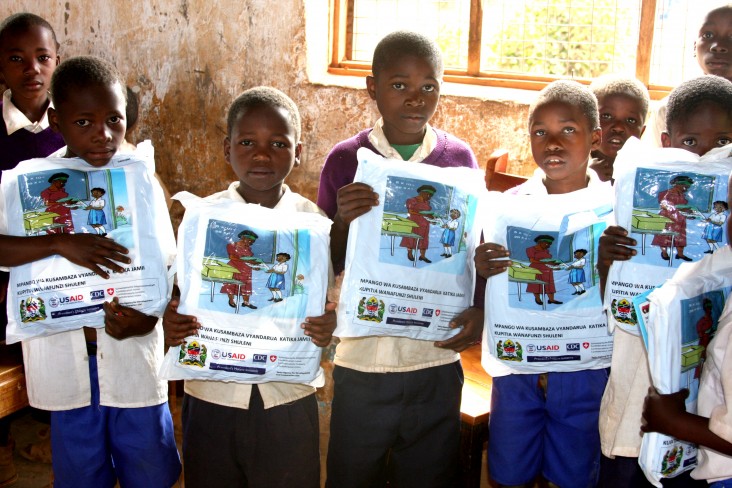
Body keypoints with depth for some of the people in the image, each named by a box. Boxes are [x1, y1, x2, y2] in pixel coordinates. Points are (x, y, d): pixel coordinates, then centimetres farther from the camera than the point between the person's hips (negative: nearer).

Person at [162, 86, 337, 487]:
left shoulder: (313, 222, -3)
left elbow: (331, 302, 3)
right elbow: (181, 297, 2)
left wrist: (328, 326, -19)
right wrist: (171, 325, -19)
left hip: (288, 399, 0)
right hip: (211, 398, 0)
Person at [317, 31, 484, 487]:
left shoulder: (460, 158, -2)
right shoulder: (346, 159, -6)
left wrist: (480, 309, -11)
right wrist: (343, 222, -21)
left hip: (438, 356, 1)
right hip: (363, 357, -1)